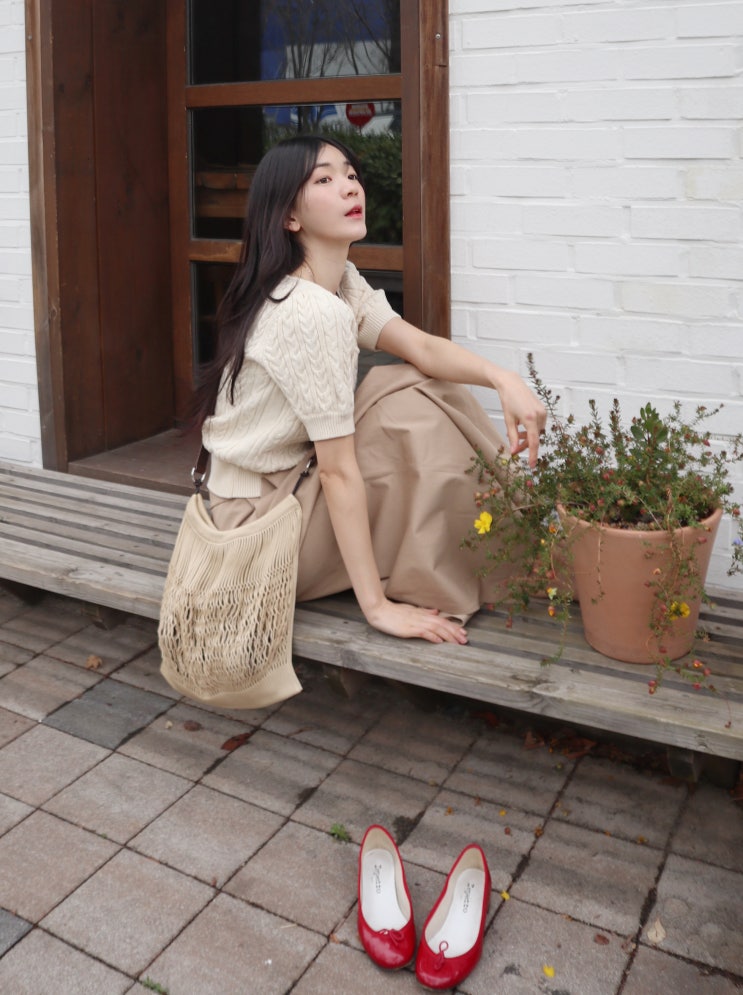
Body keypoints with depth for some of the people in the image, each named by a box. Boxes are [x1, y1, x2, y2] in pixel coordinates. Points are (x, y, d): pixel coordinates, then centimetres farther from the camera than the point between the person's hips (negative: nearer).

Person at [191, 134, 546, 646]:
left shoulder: (343, 281, 4)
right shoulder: (313, 312, -26)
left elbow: (422, 347, -7)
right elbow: (338, 470, -27)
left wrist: (504, 379, -27)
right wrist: (377, 605, -24)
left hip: (291, 486, 9)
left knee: (419, 382, -1)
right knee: (414, 412, -19)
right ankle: (445, 588, -8)